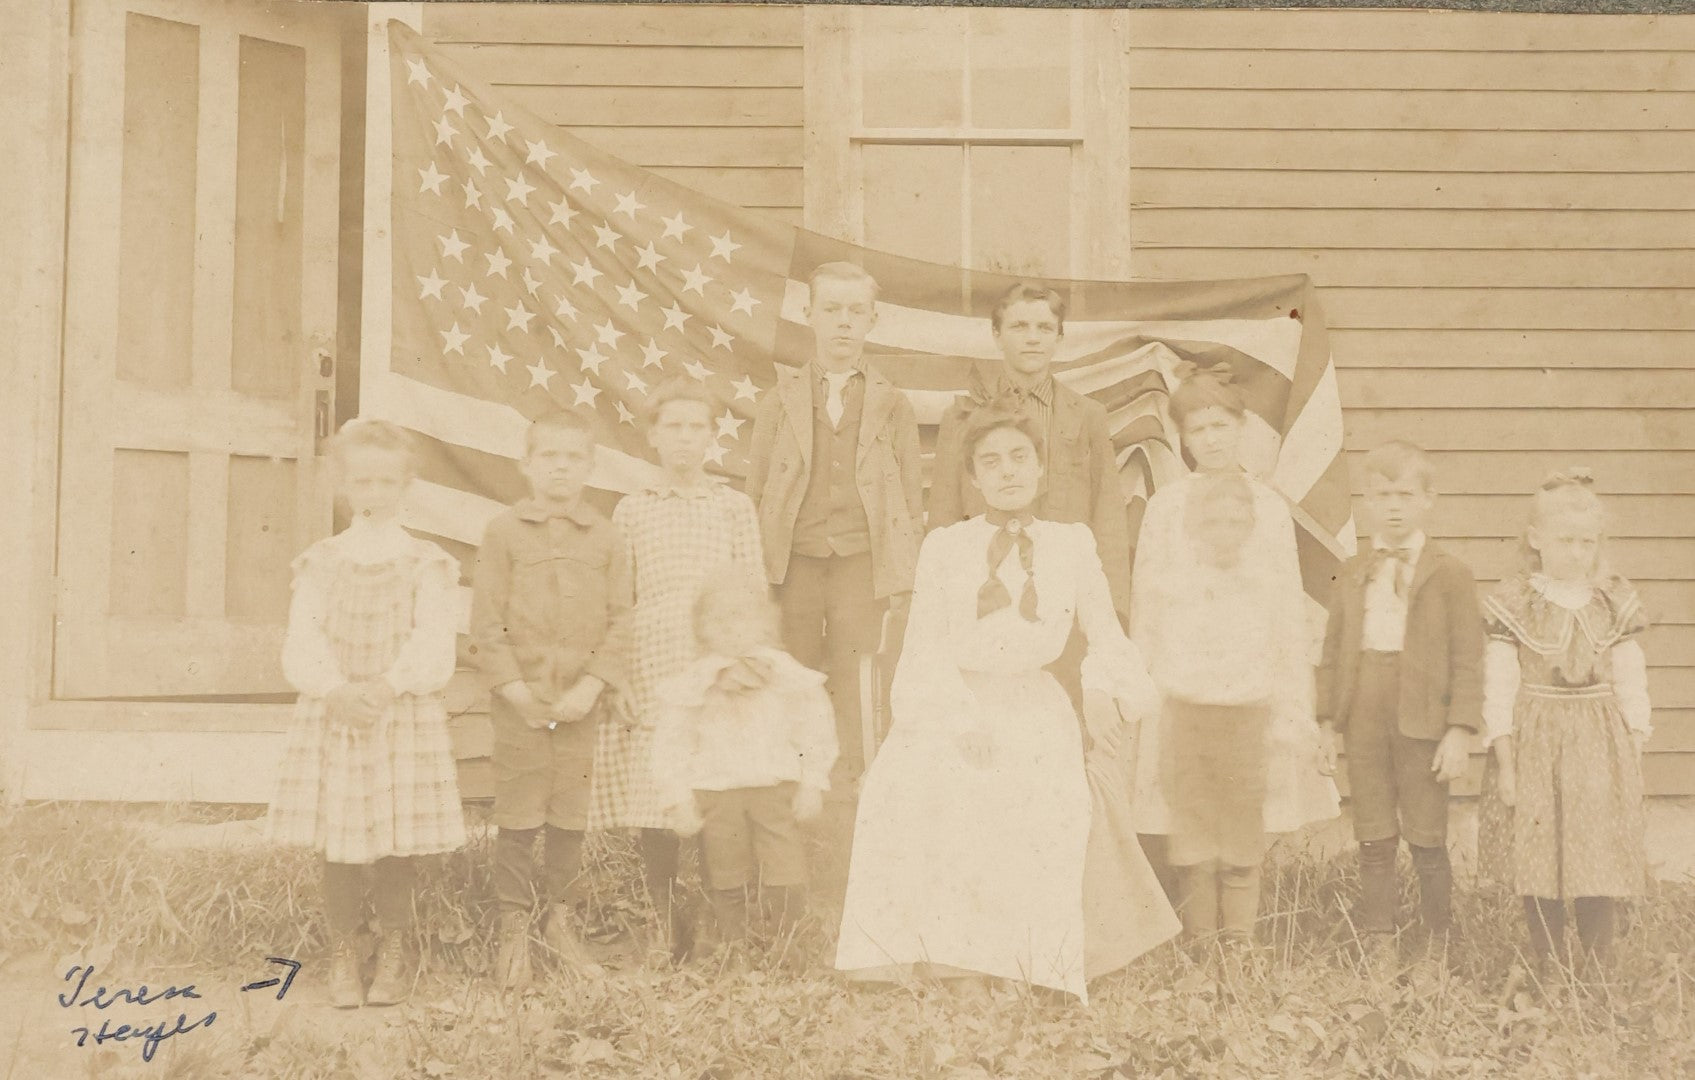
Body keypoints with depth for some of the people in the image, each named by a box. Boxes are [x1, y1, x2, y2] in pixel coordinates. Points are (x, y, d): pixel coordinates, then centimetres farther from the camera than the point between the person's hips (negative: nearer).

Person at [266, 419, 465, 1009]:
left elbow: (435, 643, -6)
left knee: (398, 837, 1)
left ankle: (394, 951, 18)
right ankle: (343, 954, 15)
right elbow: (302, 640, -1)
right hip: (330, 716, 1)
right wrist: (337, 690, -18)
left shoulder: (427, 563, 3)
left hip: (406, 716, -1)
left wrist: (388, 686, -20)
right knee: (336, 835, 2)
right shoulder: (320, 562, 8)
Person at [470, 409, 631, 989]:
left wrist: (592, 685, -10)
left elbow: (619, 621, 2)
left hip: (580, 701, 2)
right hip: (520, 699, -2)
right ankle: (515, 925, 12)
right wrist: (515, 689, -11)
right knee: (518, 815, 2)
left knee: (570, 815, 10)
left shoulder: (606, 538, 5)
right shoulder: (503, 533, 0)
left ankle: (561, 915, 23)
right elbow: (486, 621, -3)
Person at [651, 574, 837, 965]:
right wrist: (681, 801, -2)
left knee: (787, 874, -4)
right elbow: (671, 746, 3)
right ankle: (732, 945, 24)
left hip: (777, 787, 0)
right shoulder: (692, 686, -1)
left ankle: (787, 943, 15)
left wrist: (812, 786, 1)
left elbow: (815, 733, 6)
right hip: (715, 792, 0)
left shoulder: (787, 676, 1)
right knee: (726, 879, 8)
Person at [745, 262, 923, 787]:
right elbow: (756, 488, 9)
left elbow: (910, 497, 7)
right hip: (793, 562, 1)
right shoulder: (781, 399, 9)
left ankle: (846, 795, 9)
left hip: (860, 564, 0)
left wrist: (902, 577, 1)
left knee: (852, 693, -1)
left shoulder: (892, 405, 8)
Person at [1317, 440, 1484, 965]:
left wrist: (1461, 729, -12)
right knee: (1373, 842, 8)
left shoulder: (1451, 575, -2)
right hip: (1364, 718, 3)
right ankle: (1378, 945, 16)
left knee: (1427, 841, 4)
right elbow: (1333, 650, 11)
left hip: (1423, 721, -3)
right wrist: (1327, 719, 5)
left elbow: (1467, 658, -5)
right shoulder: (1351, 575, 10)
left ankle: (1438, 943, 18)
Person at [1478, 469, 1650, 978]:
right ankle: (1547, 970, 15)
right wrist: (1505, 763, -6)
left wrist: (1633, 756, 3)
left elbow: (1631, 683, 6)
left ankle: (1596, 970, 12)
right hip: (1535, 745, -1)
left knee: (1599, 860, 1)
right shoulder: (1513, 602, -4)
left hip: (1600, 748, 2)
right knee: (1538, 862, 3)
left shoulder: (1616, 601, 3)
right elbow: (1498, 687, -4)